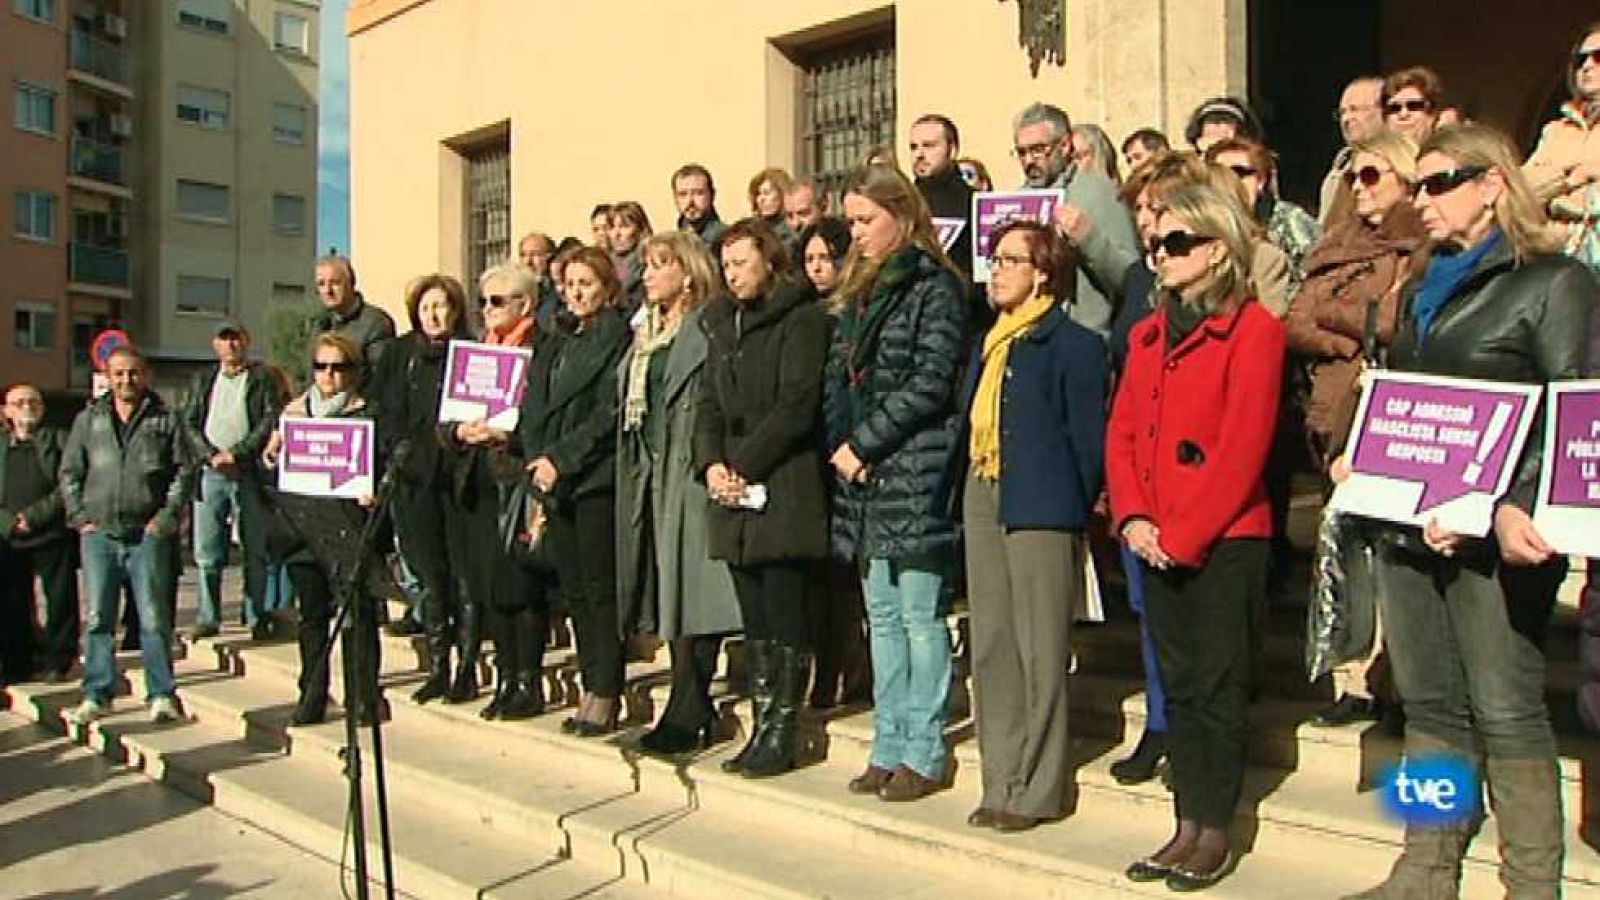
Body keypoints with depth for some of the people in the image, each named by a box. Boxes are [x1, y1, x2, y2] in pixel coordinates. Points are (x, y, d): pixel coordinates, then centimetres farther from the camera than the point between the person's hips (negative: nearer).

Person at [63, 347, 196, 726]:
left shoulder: (165, 419, 5)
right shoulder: (88, 419, 13)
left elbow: (184, 471, 3)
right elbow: (69, 473, 15)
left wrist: (167, 516, -6)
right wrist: (79, 517, 4)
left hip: (147, 534, -2)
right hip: (98, 534, 3)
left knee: (153, 617, -3)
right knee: (97, 618, 6)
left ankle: (161, 694, 4)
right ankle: (97, 695, 15)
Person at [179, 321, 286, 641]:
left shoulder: (262, 378, 6)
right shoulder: (202, 380, 17)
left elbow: (270, 421, -4)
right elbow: (188, 423, 9)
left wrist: (236, 453, -13)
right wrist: (211, 455, -8)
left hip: (249, 472, -3)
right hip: (210, 474, 3)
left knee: (255, 551, 0)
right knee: (207, 552, 2)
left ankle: (258, 618, 6)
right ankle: (207, 618, 10)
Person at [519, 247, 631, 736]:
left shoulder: (617, 338, -4)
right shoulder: (554, 344, 18)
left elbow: (609, 413, -13)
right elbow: (532, 410, 13)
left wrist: (560, 460, -14)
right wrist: (537, 462, -2)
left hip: (597, 479, -7)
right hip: (555, 481, 7)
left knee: (600, 588, -5)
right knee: (574, 589, 9)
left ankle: (605, 695, 1)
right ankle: (592, 687, 17)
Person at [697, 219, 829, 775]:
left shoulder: (801, 318, -4)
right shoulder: (722, 324, 19)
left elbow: (796, 405, -13)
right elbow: (709, 404, 15)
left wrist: (744, 466, -14)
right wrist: (711, 463, -3)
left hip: (784, 491, -7)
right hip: (735, 497, 7)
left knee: (784, 616, -4)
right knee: (754, 618, 10)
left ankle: (782, 734, 4)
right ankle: (762, 729, 17)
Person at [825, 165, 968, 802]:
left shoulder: (934, 286, -6)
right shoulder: (858, 291, 17)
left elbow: (931, 381, -15)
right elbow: (837, 376, 15)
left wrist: (862, 443, -13)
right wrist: (839, 446, -1)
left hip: (915, 473, -8)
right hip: (864, 480, 8)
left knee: (919, 616, -2)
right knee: (882, 617, 12)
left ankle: (924, 754, 8)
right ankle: (888, 749, 20)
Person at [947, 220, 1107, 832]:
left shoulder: (1074, 344, -6)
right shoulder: (990, 342, 18)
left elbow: (1087, 438, -7)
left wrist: (1076, 511, -8)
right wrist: (960, 490, 10)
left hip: (1039, 506, -8)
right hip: (982, 499, 8)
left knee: (1040, 653, -2)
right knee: (991, 649, 11)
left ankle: (1037, 790, 8)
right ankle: (1001, 783, 21)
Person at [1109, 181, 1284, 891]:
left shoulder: (1253, 329, -7)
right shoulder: (1148, 334, 15)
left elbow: (1242, 446, -15)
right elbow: (1121, 433, 10)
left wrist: (1182, 534, -15)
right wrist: (1133, 519, -4)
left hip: (1223, 540, -6)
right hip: (1157, 545, 7)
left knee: (1218, 688, 2)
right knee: (1178, 686, 12)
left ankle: (1215, 833, 13)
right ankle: (1186, 827, 20)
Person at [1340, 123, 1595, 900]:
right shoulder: (1423, 291, 19)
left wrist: (1515, 507, -23)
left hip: (1493, 534, -7)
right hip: (1407, 522, 7)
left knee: (1506, 710, -3)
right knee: (1429, 704, 11)